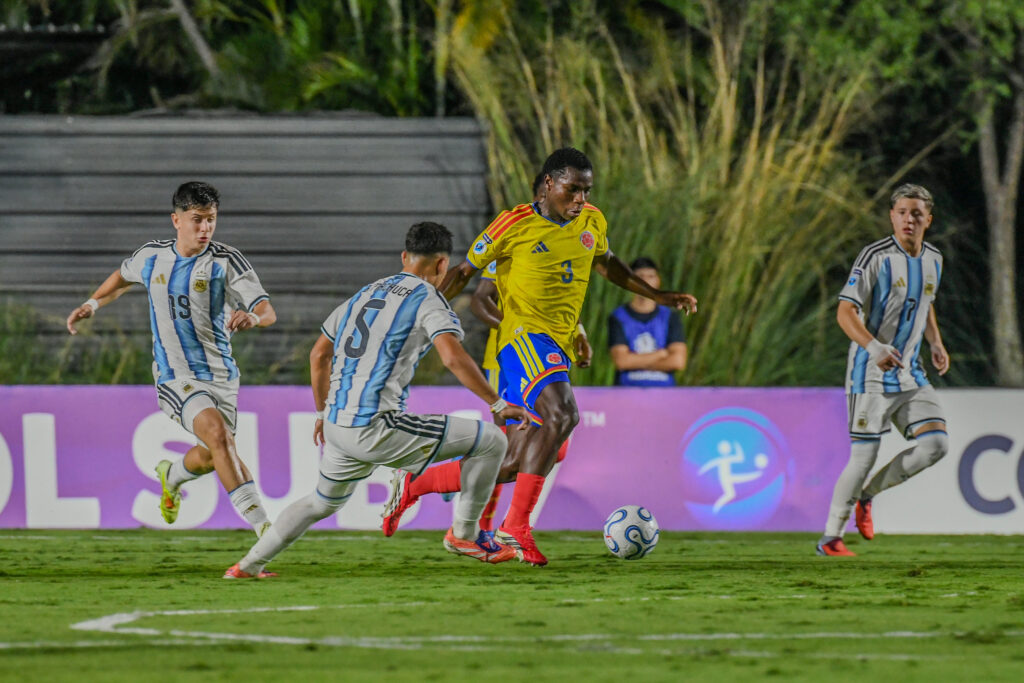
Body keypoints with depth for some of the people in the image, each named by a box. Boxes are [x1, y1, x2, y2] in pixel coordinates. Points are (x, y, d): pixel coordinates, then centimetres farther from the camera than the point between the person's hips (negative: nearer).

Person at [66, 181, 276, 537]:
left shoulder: (226, 261, -8)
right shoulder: (152, 256, 1)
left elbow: (268, 313, -16)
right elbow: (124, 276, 27)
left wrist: (253, 317, -39)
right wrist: (92, 304, 14)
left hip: (221, 374, 2)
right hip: (176, 377, -2)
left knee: (212, 456, 16)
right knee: (217, 431, -27)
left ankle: (172, 475, 55)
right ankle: (263, 527, -31)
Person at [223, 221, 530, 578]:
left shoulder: (366, 293, 20)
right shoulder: (428, 299, -3)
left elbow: (318, 355, 26)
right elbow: (453, 357, -20)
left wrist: (323, 413, 37)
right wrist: (498, 404, -14)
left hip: (337, 425, 8)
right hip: (376, 428, -8)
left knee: (322, 502, 33)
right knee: (491, 441, -2)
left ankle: (248, 565, 33)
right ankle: (464, 533, 10)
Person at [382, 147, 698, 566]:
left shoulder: (592, 223, 12)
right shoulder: (515, 225, -5)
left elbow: (606, 264, 31)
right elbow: (466, 270, 3)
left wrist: (657, 296, 28)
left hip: (560, 347, 7)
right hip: (525, 335, -7)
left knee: (512, 466, 3)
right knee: (561, 416, -33)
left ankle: (413, 486, 20)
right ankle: (516, 527, -29)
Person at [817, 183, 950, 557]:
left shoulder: (933, 260, 9)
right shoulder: (876, 257, -13)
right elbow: (845, 312, -18)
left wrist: (936, 344, 14)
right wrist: (874, 347, -33)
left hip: (910, 372, 6)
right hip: (871, 372, -6)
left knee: (936, 444, -7)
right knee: (864, 456, -7)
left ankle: (867, 495, 12)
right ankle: (830, 538, 6)